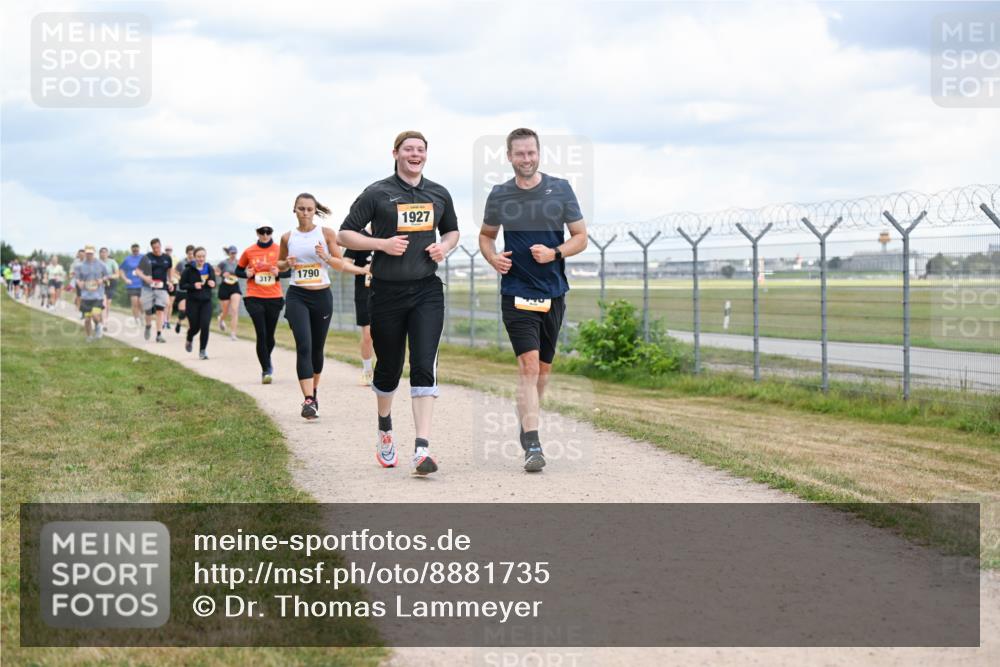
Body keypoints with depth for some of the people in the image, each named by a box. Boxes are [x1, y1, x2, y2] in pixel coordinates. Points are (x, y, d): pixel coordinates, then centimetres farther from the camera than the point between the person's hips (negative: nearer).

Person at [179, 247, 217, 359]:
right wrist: (193, 286, -21)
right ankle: (189, 340, 39)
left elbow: (213, 283, 15)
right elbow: (182, 285, -6)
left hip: (206, 302, 2)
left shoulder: (209, 269, 5)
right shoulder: (189, 270, -6)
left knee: (205, 326, -11)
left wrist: (212, 284, -9)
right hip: (193, 302, -2)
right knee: (195, 326, 4)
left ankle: (202, 350, -1)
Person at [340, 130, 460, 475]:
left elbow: (452, 230, 26)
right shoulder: (377, 194, -1)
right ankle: (384, 428, 39)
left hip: (427, 291, 2)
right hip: (387, 291, -2)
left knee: (424, 366, -12)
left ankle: (422, 449, -19)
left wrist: (444, 247, 4)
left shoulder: (439, 194, 10)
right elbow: (345, 234, 0)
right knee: (389, 367, 10)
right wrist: (382, 243, -14)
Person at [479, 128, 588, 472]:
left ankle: (527, 425, 35)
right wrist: (493, 258, -4)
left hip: (553, 292, 2)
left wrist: (554, 253, -14)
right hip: (516, 292, -2)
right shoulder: (499, 195, 2)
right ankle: (532, 446, -18)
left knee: (543, 367, 13)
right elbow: (486, 235, 17)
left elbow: (581, 237, 4)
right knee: (528, 364, -15)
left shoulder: (560, 189, 1)